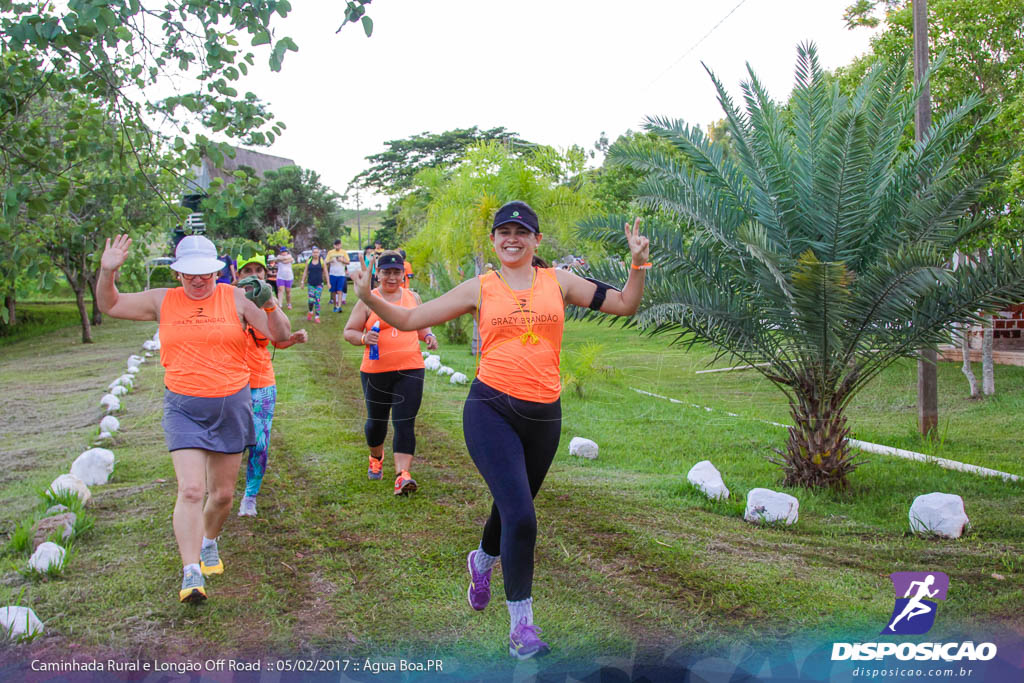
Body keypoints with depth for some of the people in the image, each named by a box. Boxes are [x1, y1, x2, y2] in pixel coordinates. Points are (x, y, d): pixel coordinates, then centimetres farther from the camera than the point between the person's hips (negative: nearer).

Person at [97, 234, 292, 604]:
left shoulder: (236, 299, -1)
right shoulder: (163, 301, 4)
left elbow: (281, 336, -5)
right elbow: (109, 306, 12)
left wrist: (270, 306, -25)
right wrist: (107, 271, -7)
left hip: (232, 406, 1)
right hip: (183, 407, -1)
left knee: (223, 494, 12)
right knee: (190, 490, -14)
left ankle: (209, 542, 41)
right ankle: (191, 574, -10)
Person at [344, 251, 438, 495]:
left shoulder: (413, 297, 9)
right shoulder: (368, 301, 0)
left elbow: (421, 327, 23)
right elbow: (349, 332, 2)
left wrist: (428, 336, 1)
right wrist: (363, 338, -19)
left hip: (410, 369, 1)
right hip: (376, 371, -1)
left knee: (404, 422, -9)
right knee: (377, 420, 14)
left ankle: (402, 475, -14)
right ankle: (376, 457, 44)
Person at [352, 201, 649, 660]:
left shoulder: (558, 281, 8)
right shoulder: (480, 288, 4)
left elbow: (625, 305, 9)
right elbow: (409, 319, 4)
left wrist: (638, 263, -4)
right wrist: (369, 298, -9)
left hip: (543, 414, 3)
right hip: (492, 408, -3)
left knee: (512, 508, 19)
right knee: (520, 517, -14)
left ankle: (482, 561, 54)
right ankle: (521, 626, 2)